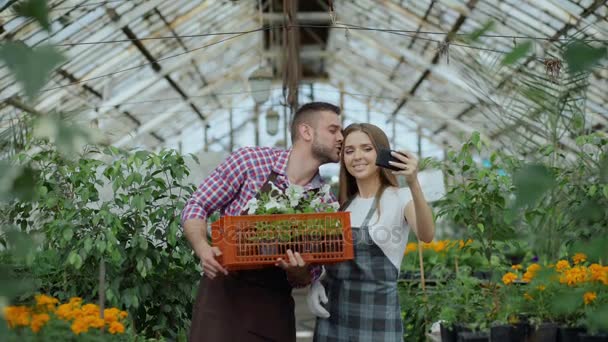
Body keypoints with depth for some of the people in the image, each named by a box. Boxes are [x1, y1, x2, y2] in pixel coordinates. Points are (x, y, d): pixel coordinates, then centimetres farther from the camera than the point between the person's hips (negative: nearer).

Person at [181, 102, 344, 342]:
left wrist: (298, 272, -17)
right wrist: (202, 249, -21)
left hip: (275, 307, 3)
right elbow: (196, 207, -2)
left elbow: (309, 276, 7)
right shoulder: (250, 160, -6)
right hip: (224, 294, -3)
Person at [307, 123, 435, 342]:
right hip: (332, 314, 5)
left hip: (377, 314, -5)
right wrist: (315, 282, -1)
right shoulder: (342, 204, 11)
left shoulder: (400, 198, -5)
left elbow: (426, 236, -24)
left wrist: (414, 185, -38)